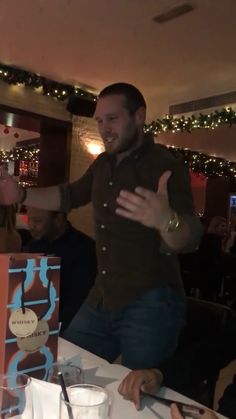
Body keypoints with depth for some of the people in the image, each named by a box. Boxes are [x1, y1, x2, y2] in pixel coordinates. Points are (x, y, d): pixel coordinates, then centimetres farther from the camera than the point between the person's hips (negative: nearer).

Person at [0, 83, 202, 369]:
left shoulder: (165, 166, -14)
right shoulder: (104, 163, 8)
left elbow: (188, 241, -23)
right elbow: (70, 195, 23)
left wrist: (166, 220, -46)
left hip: (149, 304, -7)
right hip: (101, 299, 7)